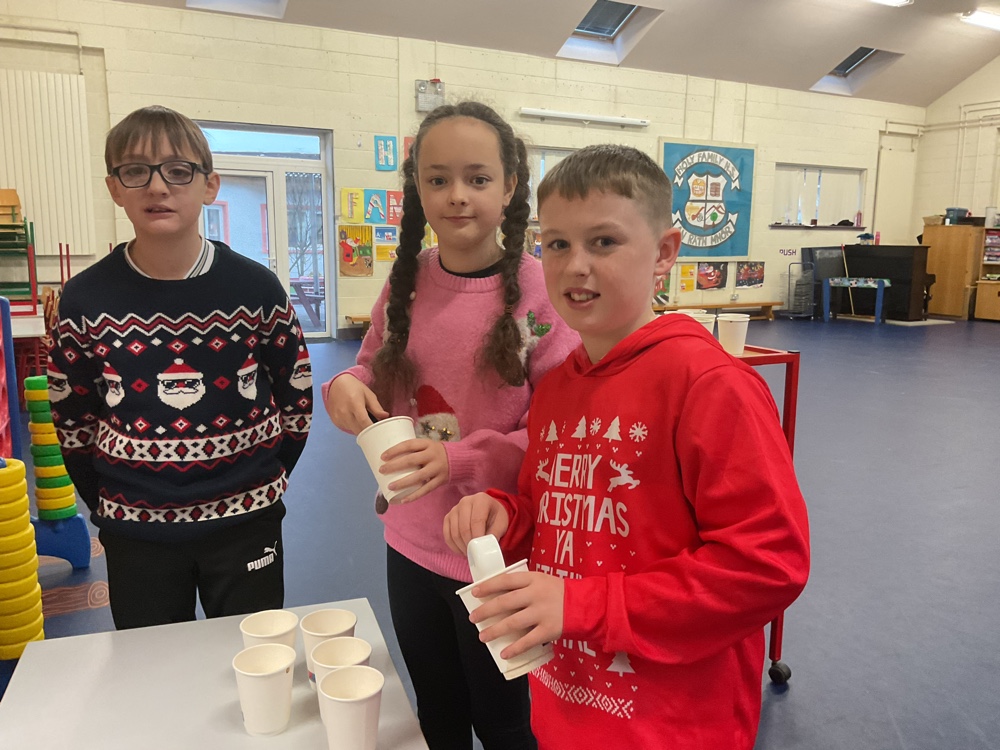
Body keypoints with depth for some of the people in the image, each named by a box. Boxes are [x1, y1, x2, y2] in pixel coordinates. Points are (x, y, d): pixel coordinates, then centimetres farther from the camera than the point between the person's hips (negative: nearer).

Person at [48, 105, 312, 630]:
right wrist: (105, 503, 4)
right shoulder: (86, 300, -7)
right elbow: (72, 417, 4)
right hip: (134, 532, 2)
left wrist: (265, 479, 2)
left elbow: (296, 392, 0)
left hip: (244, 522, -1)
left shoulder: (255, 289, -10)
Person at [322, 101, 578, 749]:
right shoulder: (405, 285, -2)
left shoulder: (539, 289, -17)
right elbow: (376, 377, 9)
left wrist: (459, 458, -29)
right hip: (412, 548, 5)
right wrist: (348, 386, -14)